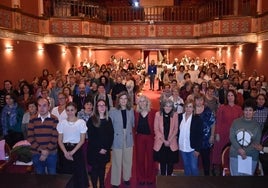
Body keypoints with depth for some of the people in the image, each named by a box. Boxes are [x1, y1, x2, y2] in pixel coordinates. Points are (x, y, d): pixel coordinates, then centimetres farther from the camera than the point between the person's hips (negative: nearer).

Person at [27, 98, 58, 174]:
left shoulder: (54, 119, -4)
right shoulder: (32, 120, 2)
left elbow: (55, 137, -7)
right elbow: (30, 138, -2)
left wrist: (47, 151, -13)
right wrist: (41, 150, -11)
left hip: (51, 153, -2)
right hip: (36, 154, 2)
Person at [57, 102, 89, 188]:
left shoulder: (81, 122, -3)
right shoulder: (62, 123, 3)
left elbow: (82, 140, -4)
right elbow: (60, 140, 4)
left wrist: (72, 152, -12)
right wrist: (65, 152, -9)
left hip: (77, 150, -2)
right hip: (65, 150, 2)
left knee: (79, 173, -3)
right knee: (66, 174, 2)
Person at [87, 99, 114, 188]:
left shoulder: (108, 120, 5)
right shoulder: (91, 120, -7)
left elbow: (111, 135, 4)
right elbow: (90, 136, -11)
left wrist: (107, 148, -7)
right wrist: (99, 148, -14)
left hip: (106, 150, 3)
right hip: (94, 150, -3)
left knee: (102, 168, 13)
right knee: (95, 168, 3)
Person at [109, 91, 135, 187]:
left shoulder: (131, 111, 2)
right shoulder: (112, 111, -8)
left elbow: (133, 124, 11)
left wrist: (129, 132, 1)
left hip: (128, 139, 3)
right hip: (117, 139, -3)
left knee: (128, 160, 14)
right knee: (117, 162, 4)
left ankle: (126, 178, 36)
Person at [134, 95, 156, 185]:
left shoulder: (153, 112, -8)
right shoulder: (136, 112, 0)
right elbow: (135, 125, 8)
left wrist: (154, 134, -11)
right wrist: (136, 131, -3)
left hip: (150, 137, -2)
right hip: (139, 137, 2)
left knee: (150, 157, 7)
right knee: (140, 158, 8)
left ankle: (150, 178, 23)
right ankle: (141, 178, 23)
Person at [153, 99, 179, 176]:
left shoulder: (175, 115, -3)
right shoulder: (158, 114, -5)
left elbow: (176, 129, 0)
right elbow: (156, 129, -4)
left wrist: (169, 140, -9)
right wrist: (164, 140, -10)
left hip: (172, 144, 0)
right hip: (160, 143, 0)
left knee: (171, 162, 7)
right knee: (162, 162, 7)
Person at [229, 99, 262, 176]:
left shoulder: (257, 125, 1)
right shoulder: (236, 122, 2)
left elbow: (257, 142, -2)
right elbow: (231, 137, -2)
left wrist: (245, 152, -14)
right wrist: (240, 149, -15)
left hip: (251, 157, 0)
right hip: (235, 155, 1)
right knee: (235, 174, 6)